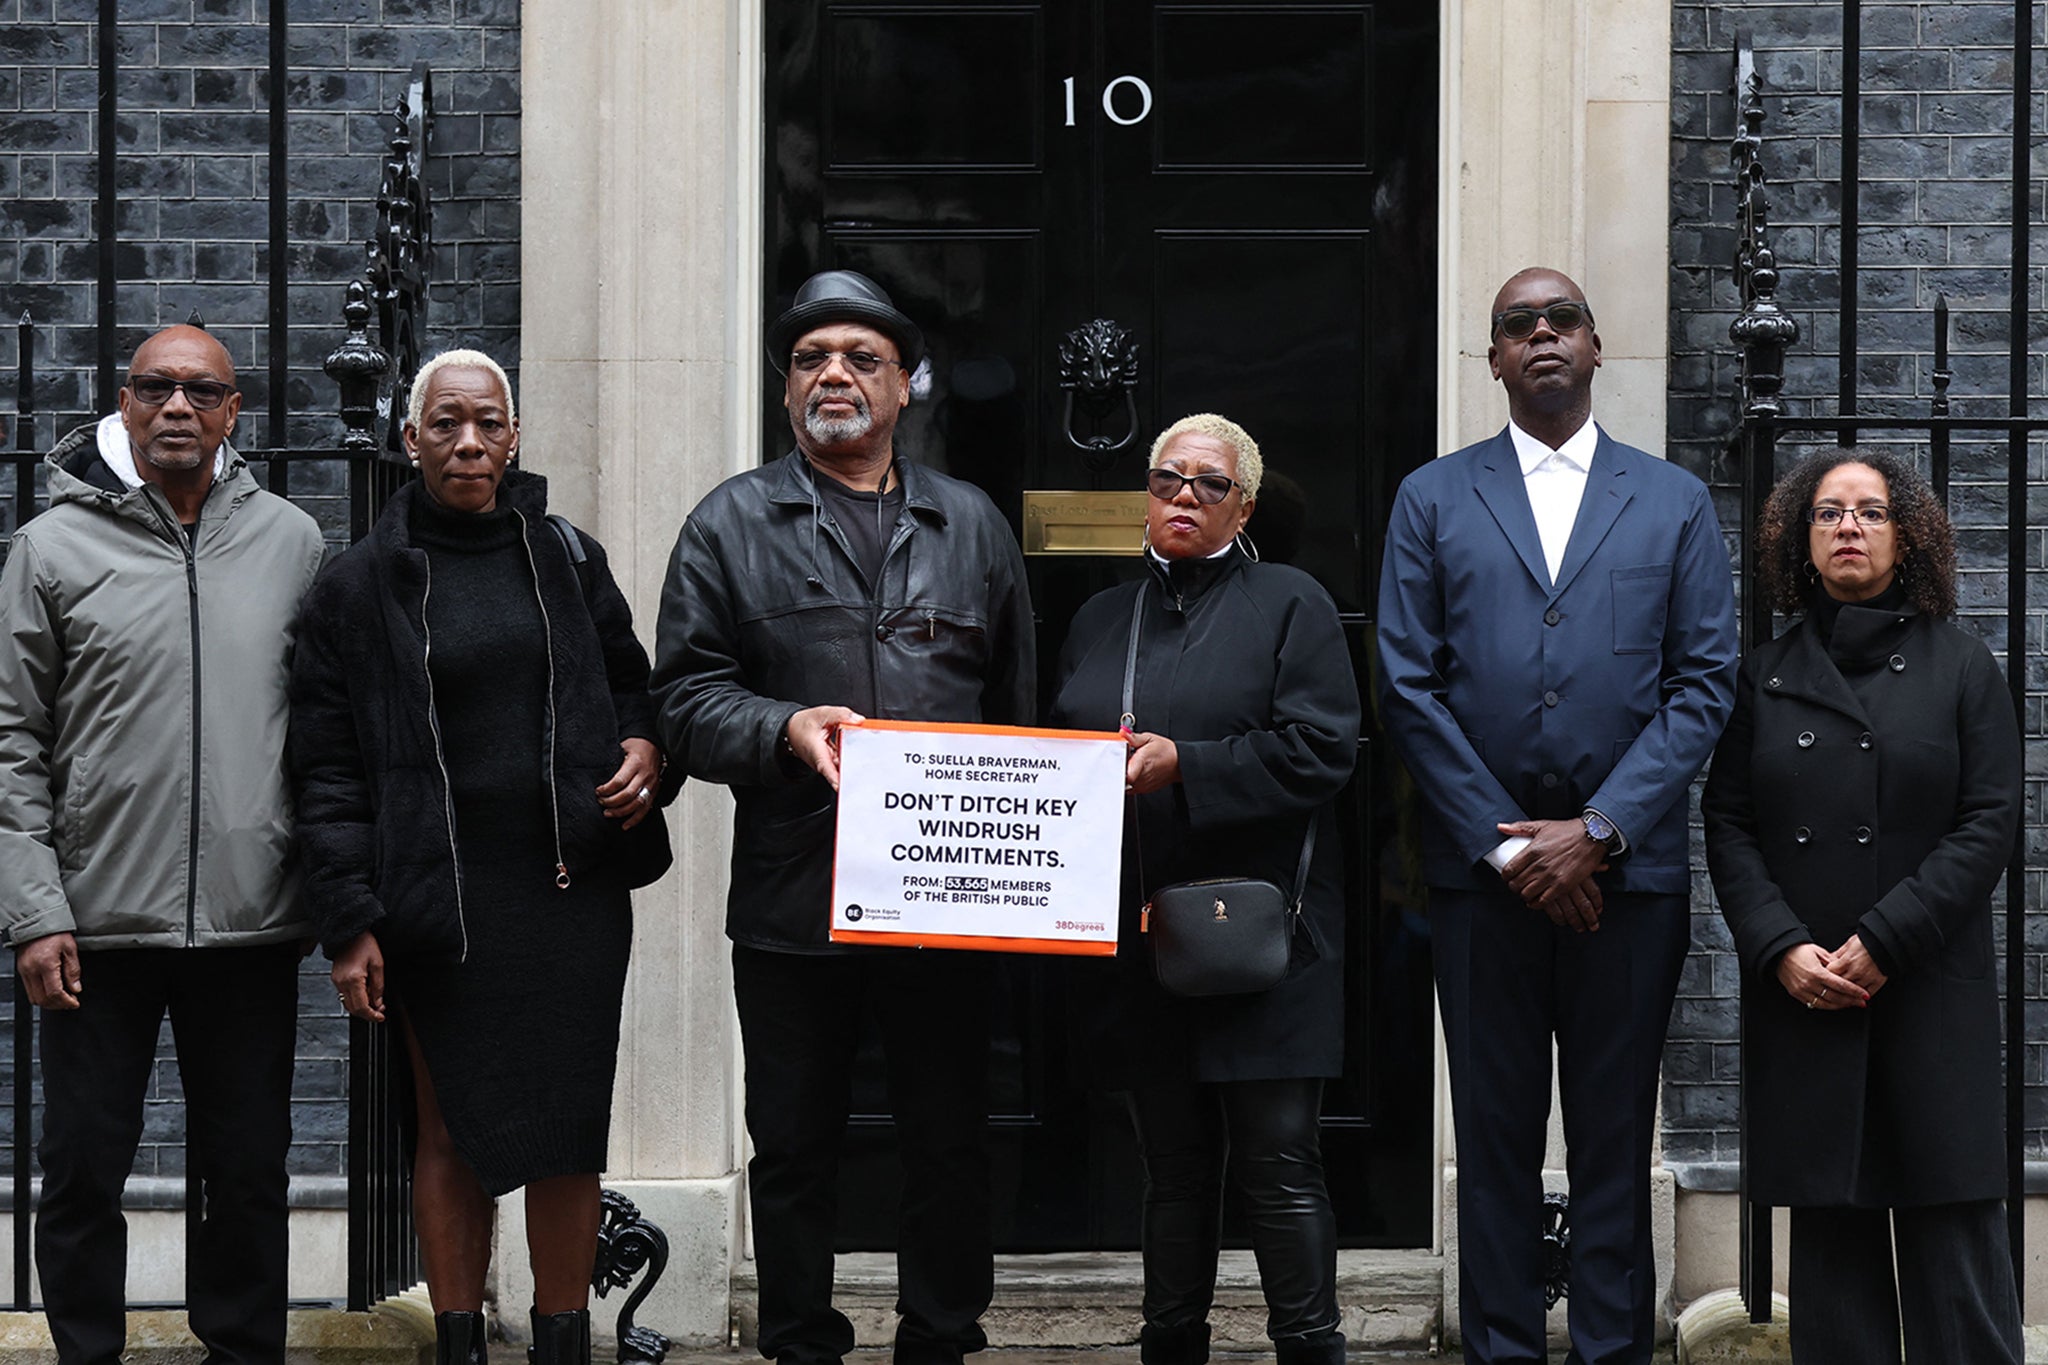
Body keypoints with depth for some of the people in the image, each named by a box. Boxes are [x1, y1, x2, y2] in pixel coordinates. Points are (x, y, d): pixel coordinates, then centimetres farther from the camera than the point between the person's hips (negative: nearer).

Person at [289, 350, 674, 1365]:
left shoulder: (568, 559, 9)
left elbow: (629, 681, 22)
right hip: (438, 900, -2)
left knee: (569, 1131, 3)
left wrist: (647, 747, -2)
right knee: (450, 1131, 5)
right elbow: (330, 769, 1)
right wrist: (349, 923, -6)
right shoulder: (360, 585, 2)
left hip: (572, 893, 2)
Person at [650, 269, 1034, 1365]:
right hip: (792, 896, -1)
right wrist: (786, 729, -18)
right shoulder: (732, 524, 6)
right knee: (792, 1151, 7)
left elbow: (1017, 709, 14)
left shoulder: (971, 525, 14)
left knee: (950, 1146, 7)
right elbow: (685, 695, 0)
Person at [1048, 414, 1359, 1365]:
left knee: (1278, 1163, -6)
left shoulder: (1290, 604, 3)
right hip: (1138, 942, 5)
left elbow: (1318, 752, -8)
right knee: (1173, 1168, 10)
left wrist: (1182, 765, -15)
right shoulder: (1101, 618, 19)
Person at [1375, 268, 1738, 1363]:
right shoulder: (1432, 500, 8)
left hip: (1626, 871, 0)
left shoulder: (1675, 502, 9)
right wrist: (1509, 845, -7)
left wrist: (1597, 831, -9)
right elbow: (1409, 688, 2)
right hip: (1480, 872, 0)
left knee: (1616, 1140, 4)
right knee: (1495, 1137, 5)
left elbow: (1704, 685, 2)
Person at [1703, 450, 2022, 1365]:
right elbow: (1727, 826, 6)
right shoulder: (1763, 677, 11)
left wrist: (1884, 942, -11)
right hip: (1799, 999, 2)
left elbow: (1990, 822, -1)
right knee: (1831, 1235, 2)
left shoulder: (1960, 666, 6)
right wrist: (1782, 949, -9)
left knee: (1952, 1225, -5)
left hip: (1931, 993, -1)